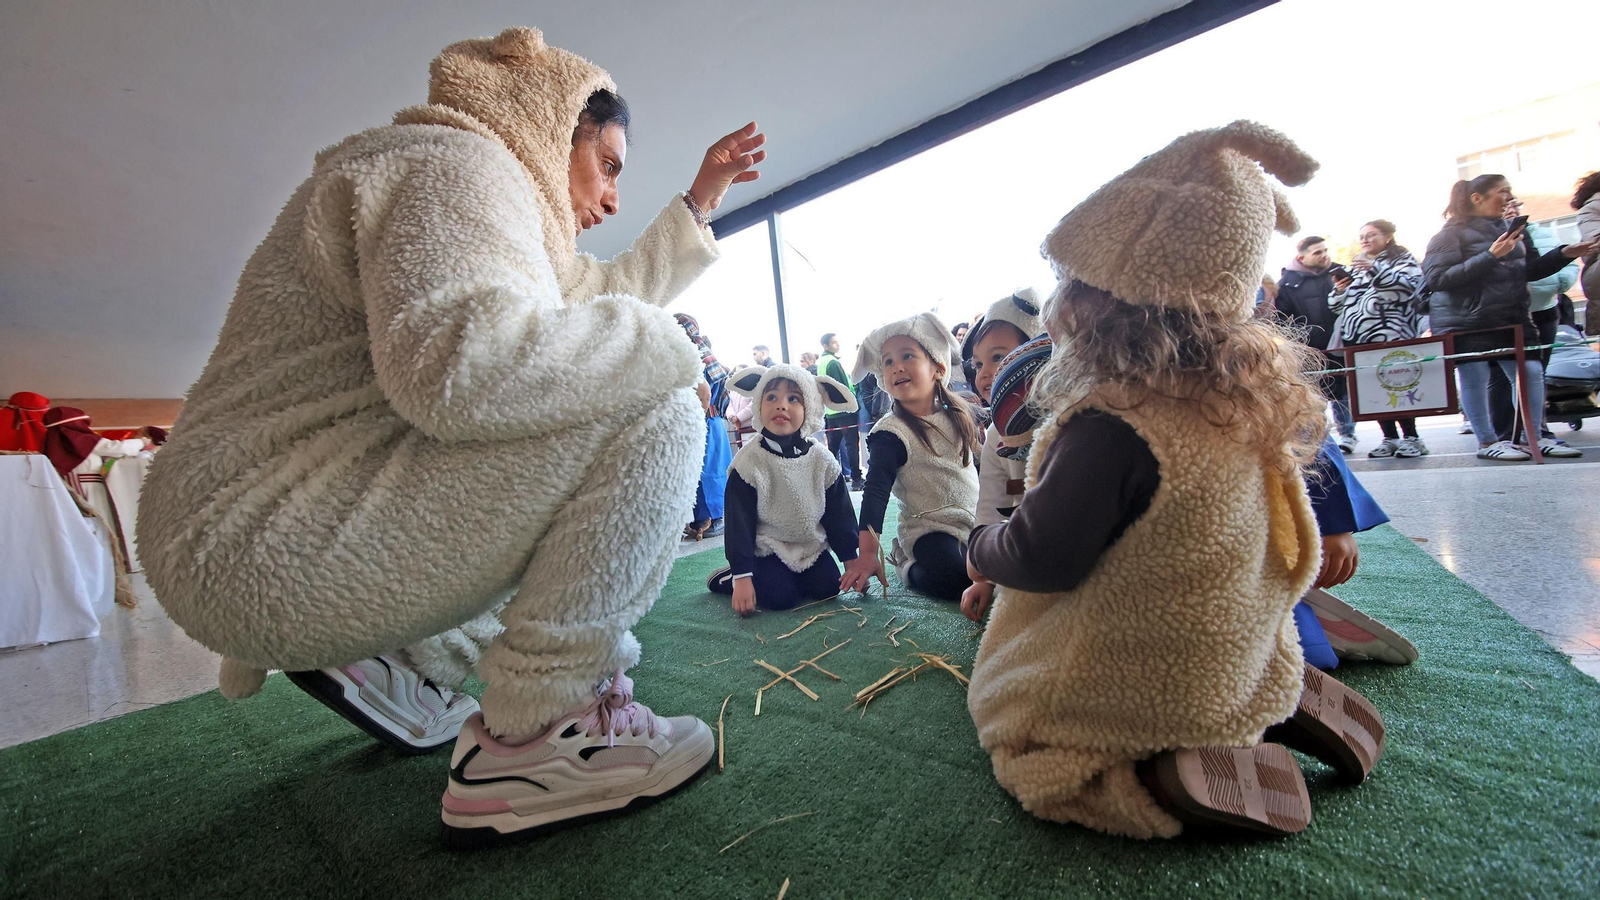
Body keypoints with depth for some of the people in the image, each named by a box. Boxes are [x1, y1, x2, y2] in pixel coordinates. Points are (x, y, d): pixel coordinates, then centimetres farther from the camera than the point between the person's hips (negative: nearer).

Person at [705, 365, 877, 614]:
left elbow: (839, 515, 0)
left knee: (827, 588, -10)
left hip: (812, 545, 4)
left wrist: (851, 561, -1)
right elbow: (739, 523, -16)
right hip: (767, 548, -4)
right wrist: (742, 577, -19)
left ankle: (790, 576, 18)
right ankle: (727, 578, 7)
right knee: (779, 597, -19)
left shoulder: (822, 461, -8)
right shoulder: (749, 462, -17)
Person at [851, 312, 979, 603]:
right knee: (957, 579, -27)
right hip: (930, 530, -7)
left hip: (976, 522, 7)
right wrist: (867, 555, -22)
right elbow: (875, 492, -18)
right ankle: (909, 567, 3)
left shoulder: (958, 415, 4)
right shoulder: (891, 434, -15)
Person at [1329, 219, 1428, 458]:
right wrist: (1340, 289, 1)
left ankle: (1411, 437, 1)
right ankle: (1390, 438, 7)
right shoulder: (1356, 265, 24)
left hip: (1390, 335, -4)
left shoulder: (1402, 258, 10)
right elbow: (1338, 305, 21)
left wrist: (1375, 270, -16)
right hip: (1356, 337, 5)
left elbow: (1409, 286, -9)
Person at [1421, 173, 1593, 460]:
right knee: (1474, 378, -4)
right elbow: (1437, 278, -20)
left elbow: (1530, 271, 23)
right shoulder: (1452, 233, -7)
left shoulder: (1506, 229, 16)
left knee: (1531, 371, 2)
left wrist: (1564, 254, 9)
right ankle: (1487, 442, 6)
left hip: (1510, 318, 7)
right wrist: (1490, 256, -23)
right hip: (1465, 323, -7)